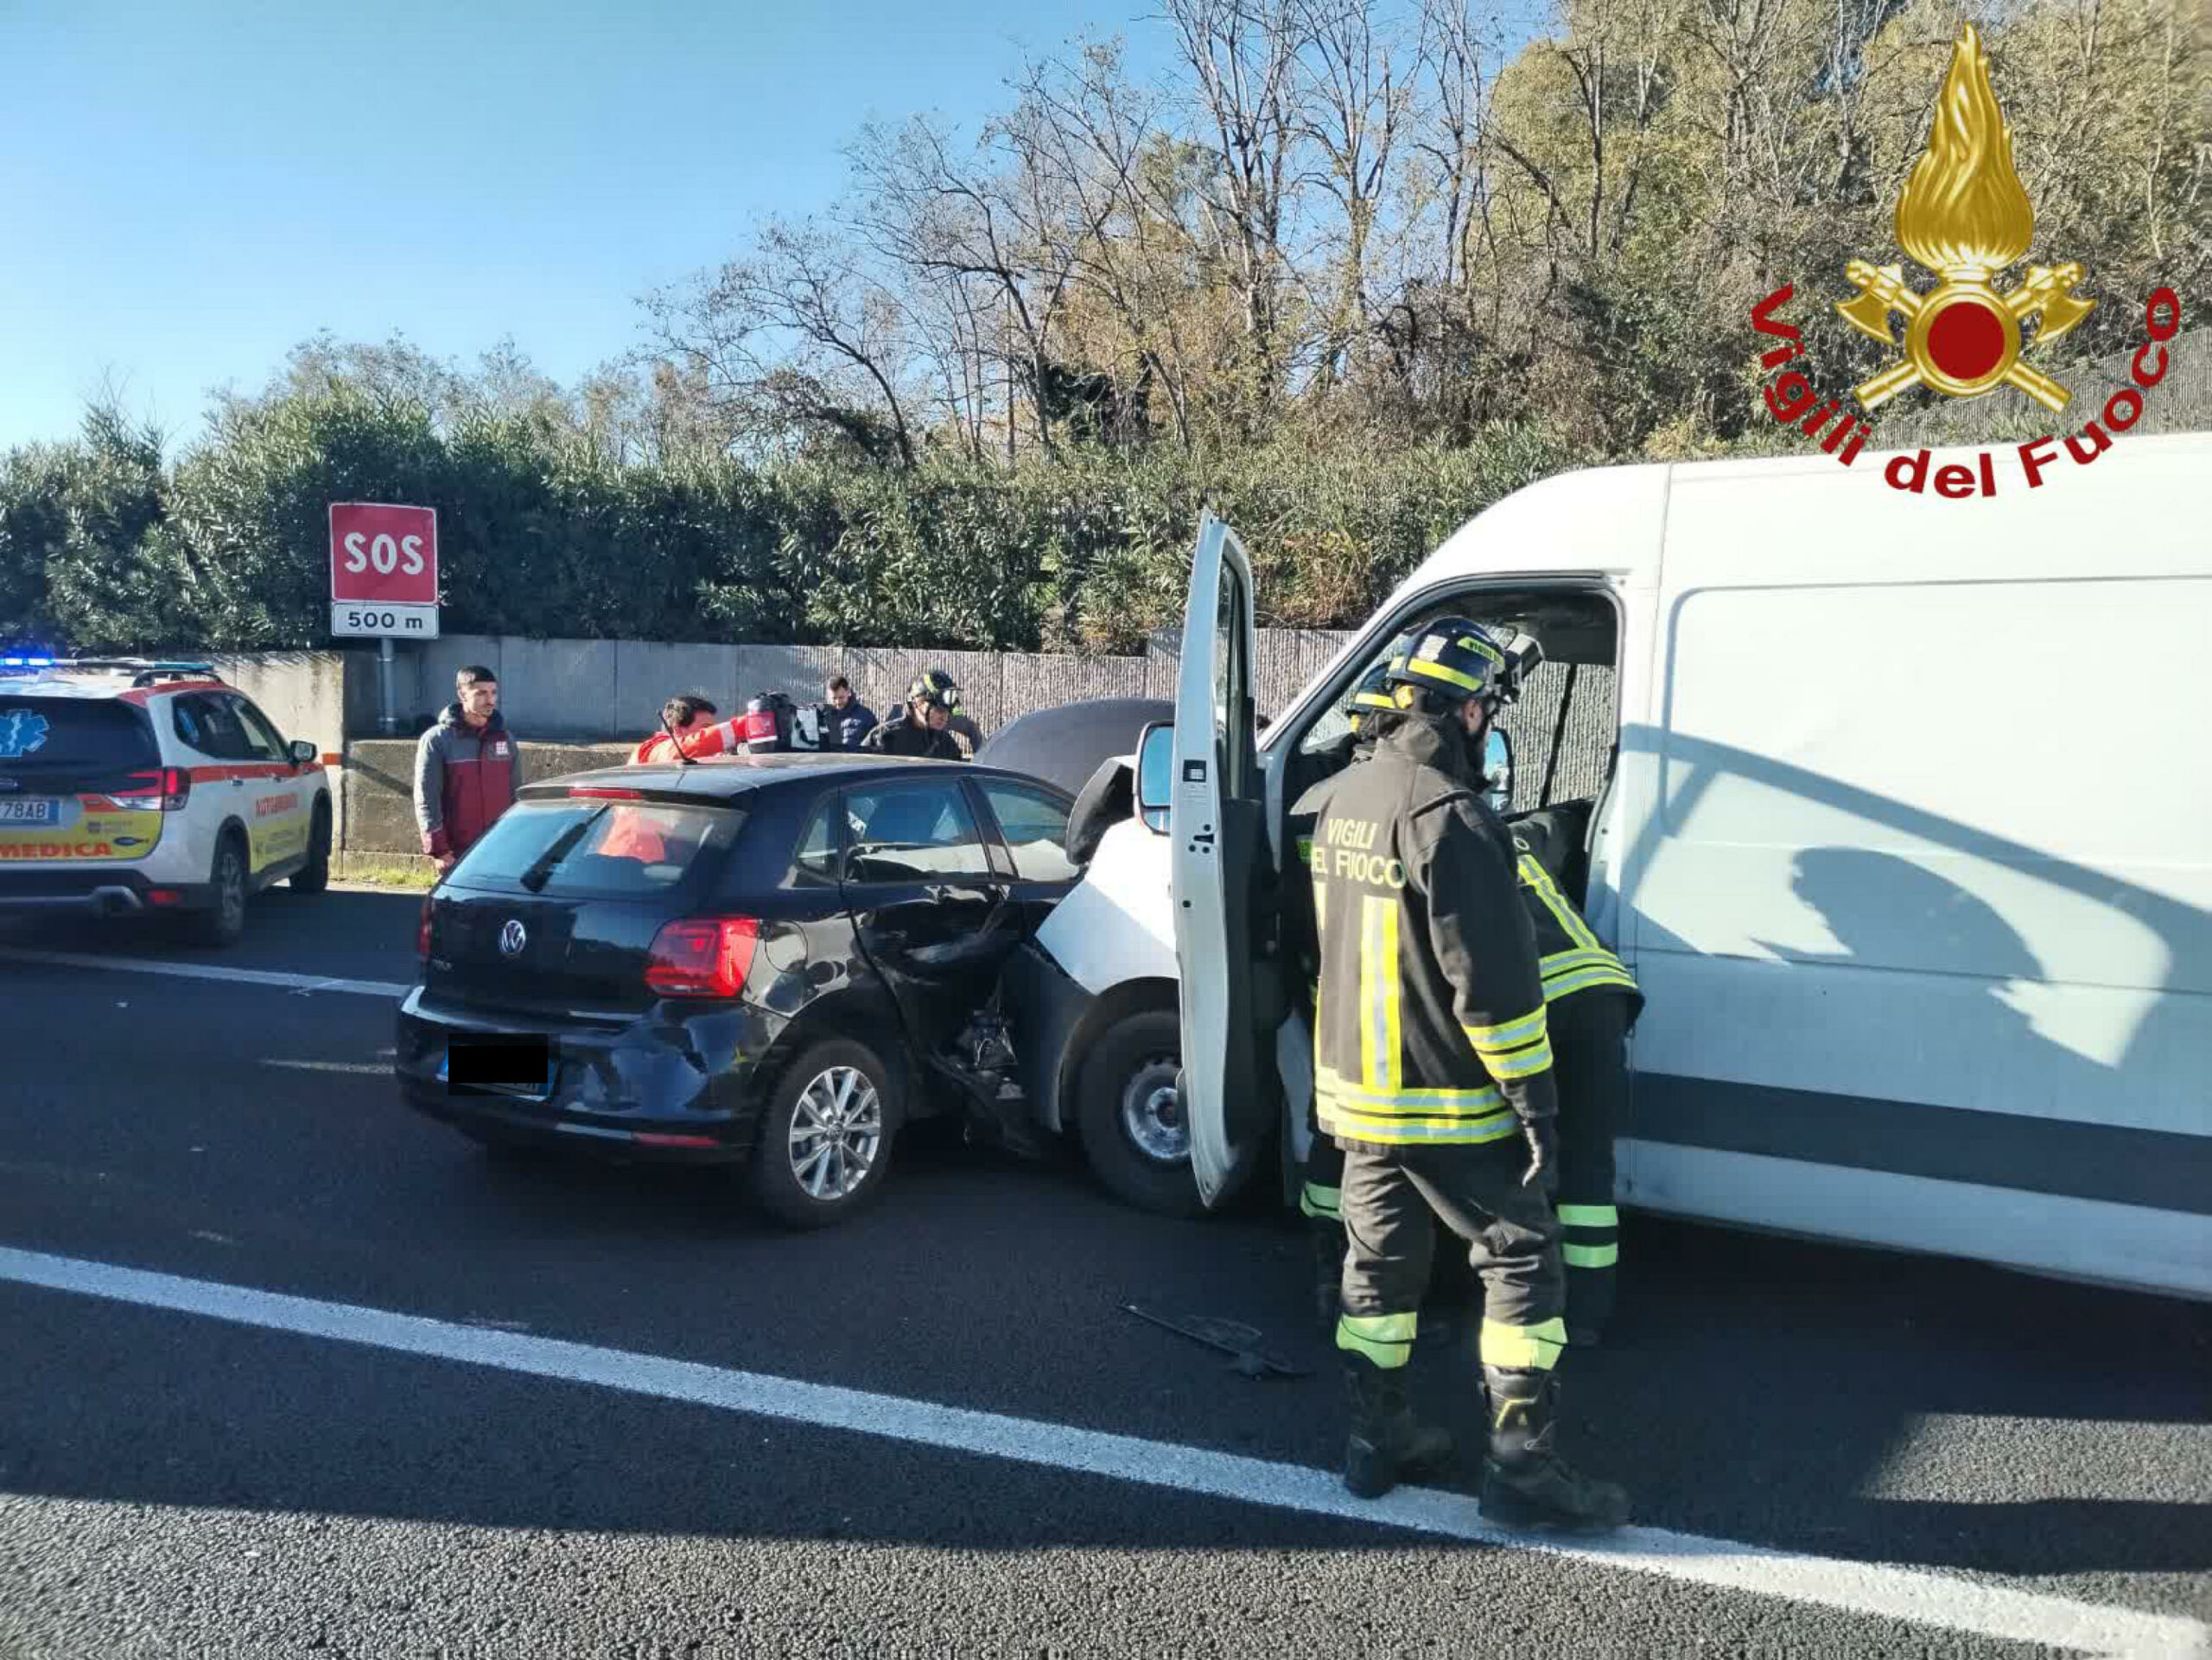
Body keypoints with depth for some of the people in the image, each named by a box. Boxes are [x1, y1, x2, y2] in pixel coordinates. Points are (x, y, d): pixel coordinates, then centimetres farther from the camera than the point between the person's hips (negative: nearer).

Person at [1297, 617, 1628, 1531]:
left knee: (1379, 1261, 17)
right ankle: (1520, 1464, 9)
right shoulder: (1453, 821, -22)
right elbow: (1495, 985, -22)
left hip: (1355, 1089, 8)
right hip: (1447, 1105, -8)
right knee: (1523, 1263, 5)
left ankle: (1377, 1438, 27)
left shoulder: (1336, 802, 4)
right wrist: (1536, 1103, -17)